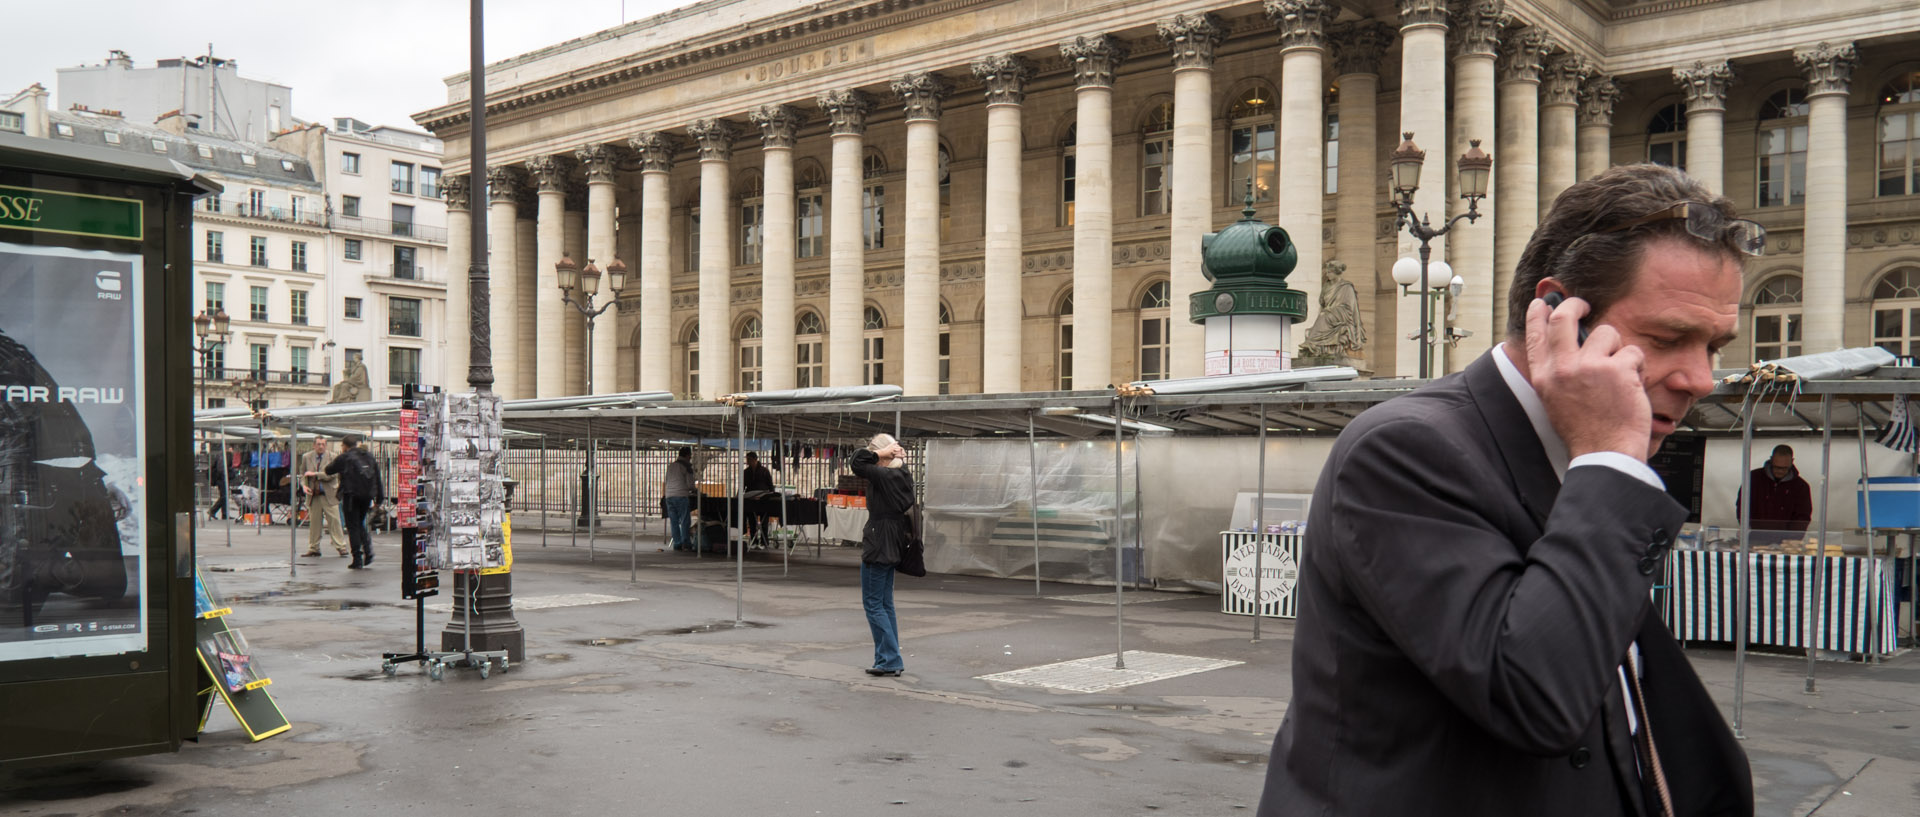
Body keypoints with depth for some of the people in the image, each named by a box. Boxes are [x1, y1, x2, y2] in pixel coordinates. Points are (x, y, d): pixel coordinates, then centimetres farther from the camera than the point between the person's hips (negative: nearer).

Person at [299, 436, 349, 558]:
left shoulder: (332, 457, -1)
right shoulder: (306, 457, 8)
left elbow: (332, 475, -11)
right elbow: (303, 474, 15)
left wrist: (315, 474, -14)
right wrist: (304, 485, -4)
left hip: (329, 495, -3)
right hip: (314, 495, 3)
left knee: (334, 521, -4)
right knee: (314, 523, 6)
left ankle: (341, 547, -1)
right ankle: (313, 548, 14)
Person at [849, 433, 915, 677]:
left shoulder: (886, 476, -18)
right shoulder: (901, 476, 8)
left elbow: (858, 463, -21)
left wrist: (881, 452, -14)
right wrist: (898, 454, 8)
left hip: (878, 547, -9)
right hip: (891, 547, 9)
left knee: (873, 604, -1)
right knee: (885, 604, 14)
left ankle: (889, 659, -2)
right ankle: (890, 660, 17)